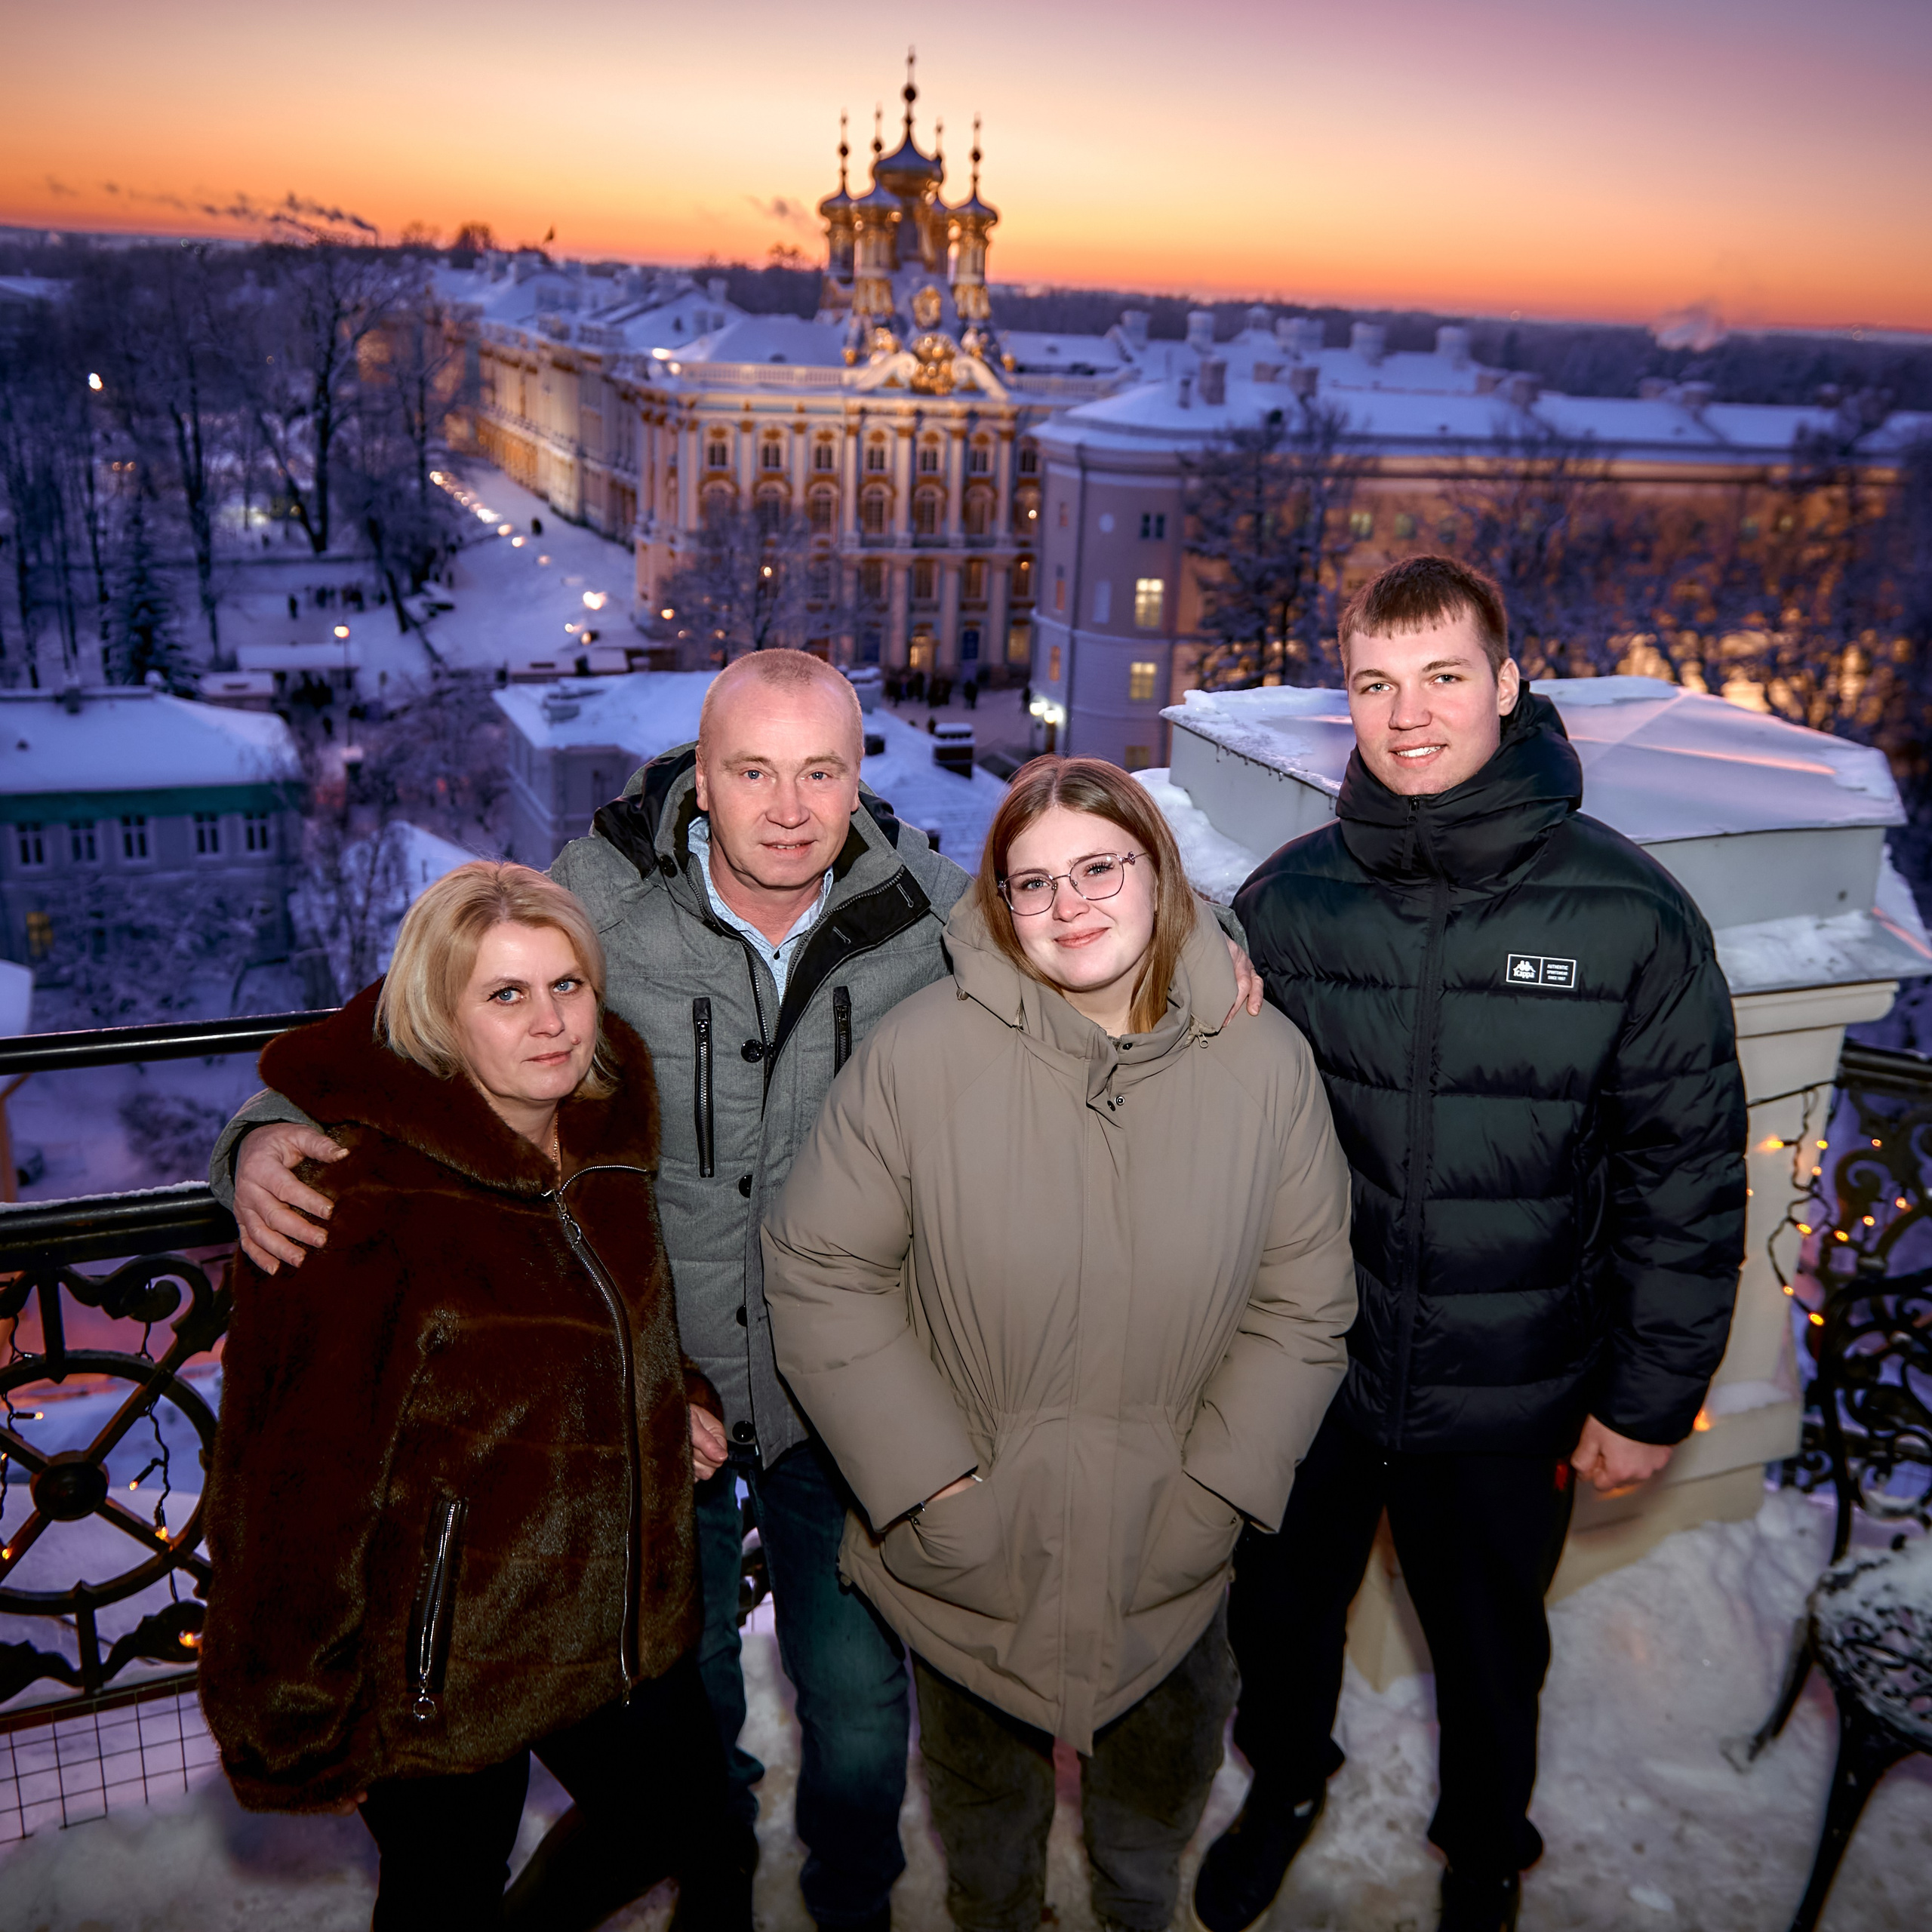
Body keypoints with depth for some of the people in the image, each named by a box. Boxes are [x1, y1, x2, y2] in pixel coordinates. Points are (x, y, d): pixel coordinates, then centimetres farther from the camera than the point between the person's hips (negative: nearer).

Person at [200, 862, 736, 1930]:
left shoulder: (603, 1131, -2)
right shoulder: (357, 1199, -25)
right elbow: (296, 1481, -21)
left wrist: (678, 1399, 0)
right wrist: (295, 1732, -15)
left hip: (624, 1622, 7)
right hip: (441, 1663, -7)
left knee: (682, 1819, 24)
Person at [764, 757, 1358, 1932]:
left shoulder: (1264, 1062, -10)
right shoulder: (922, 1053, -18)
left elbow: (1304, 1304, -4)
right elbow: (821, 1272, -12)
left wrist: (1211, 1496, -10)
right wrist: (934, 1483, -14)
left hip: (1170, 1568, 2)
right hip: (967, 1558, -1)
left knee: (1156, 1813, 28)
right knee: (984, 1803, 28)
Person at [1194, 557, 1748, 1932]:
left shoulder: (1631, 916, -14)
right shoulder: (1289, 898, -8)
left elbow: (1688, 1177, -7)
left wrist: (1652, 1399, -5)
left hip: (1510, 1403, -1)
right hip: (1299, 1371, 2)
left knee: (1490, 1651, 22)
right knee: (1282, 1610, 23)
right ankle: (1286, 1783, 56)